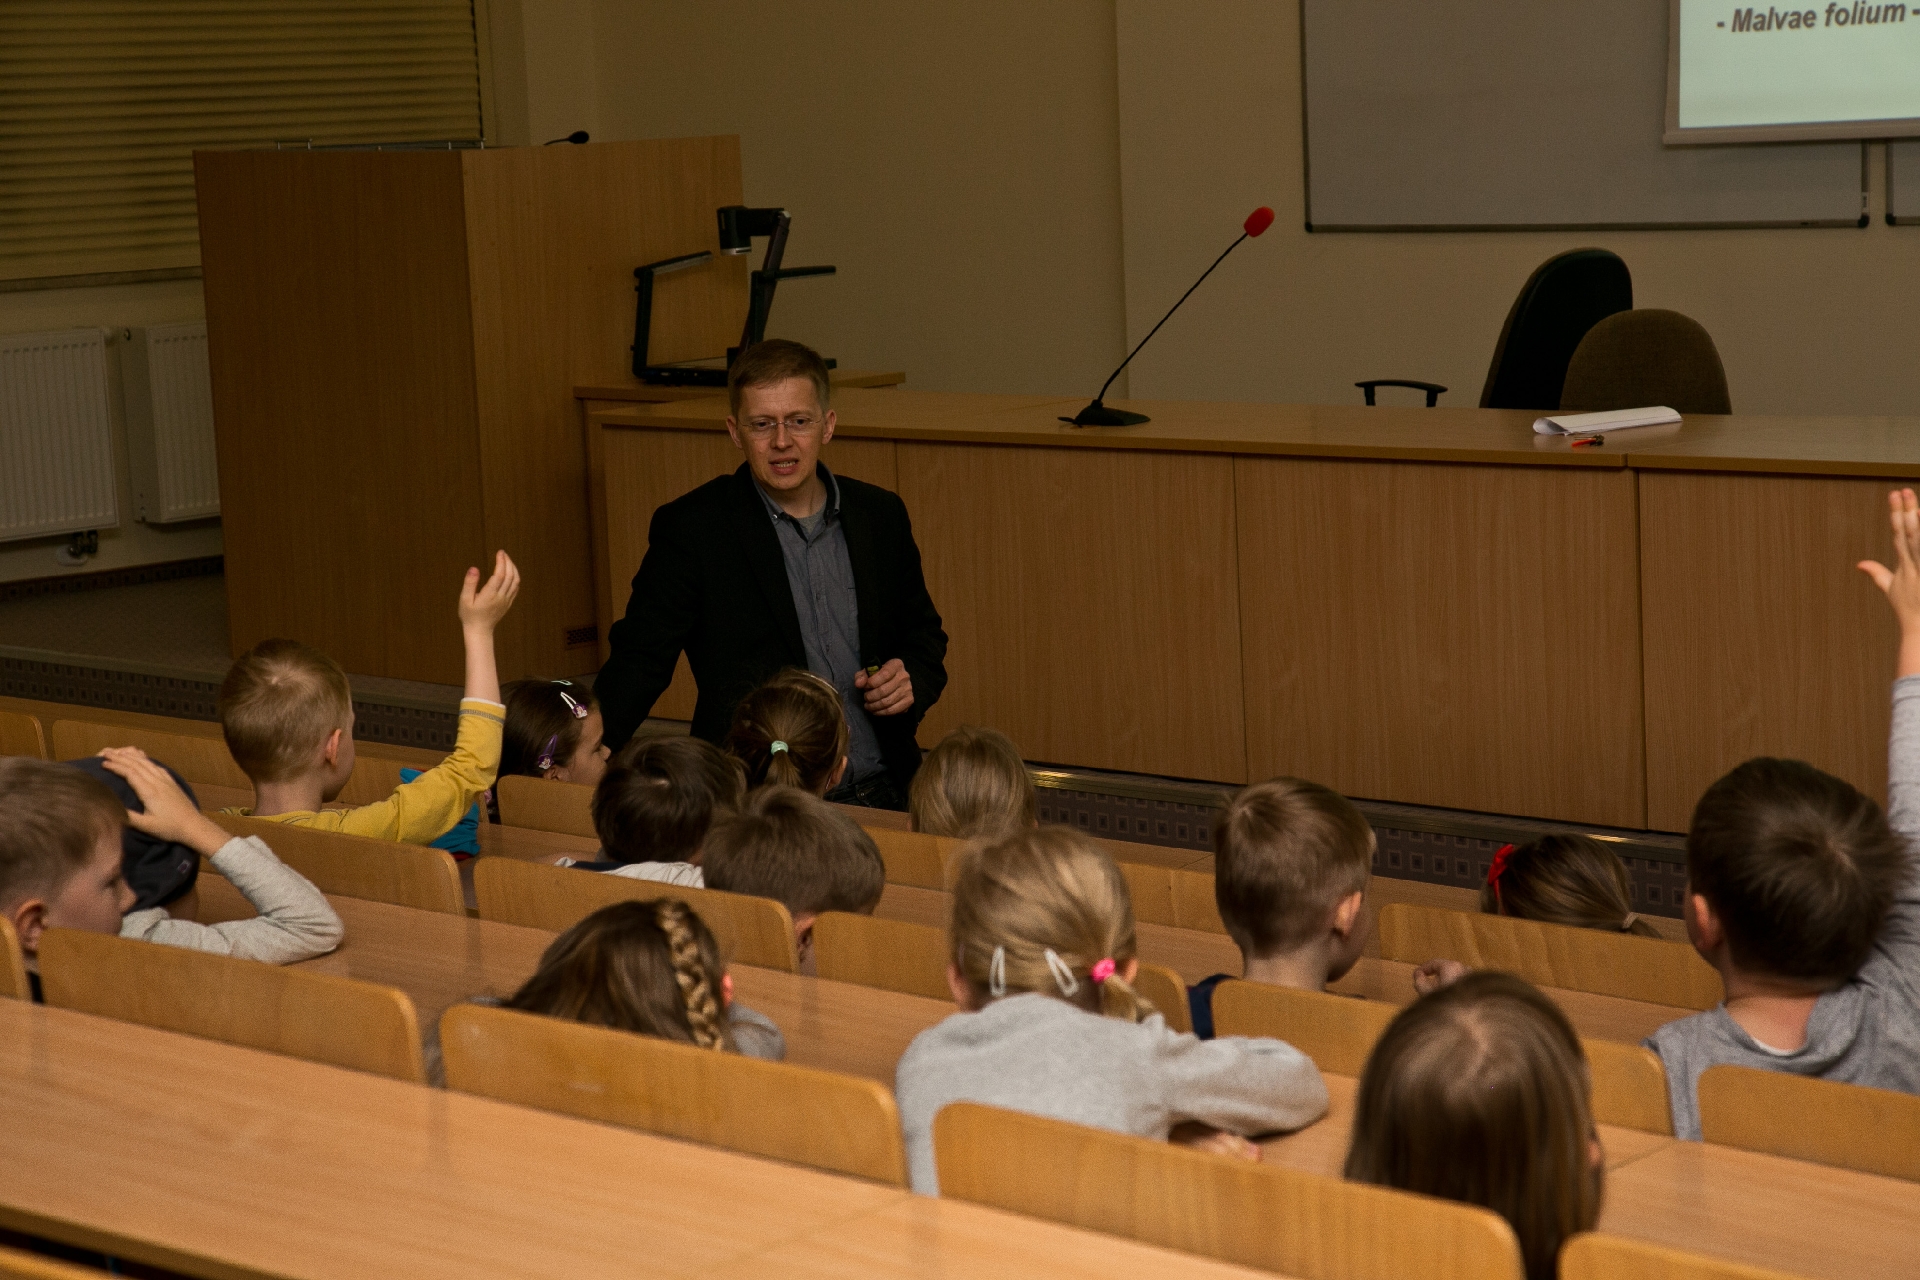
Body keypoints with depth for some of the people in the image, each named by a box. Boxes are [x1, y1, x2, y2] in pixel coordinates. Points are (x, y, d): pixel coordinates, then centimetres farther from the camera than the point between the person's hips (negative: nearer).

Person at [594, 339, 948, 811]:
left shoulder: (880, 515, 11)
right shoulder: (690, 528, -1)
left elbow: (924, 634, 25)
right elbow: (639, 660, -3)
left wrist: (914, 680, 2)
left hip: (881, 795, 4)